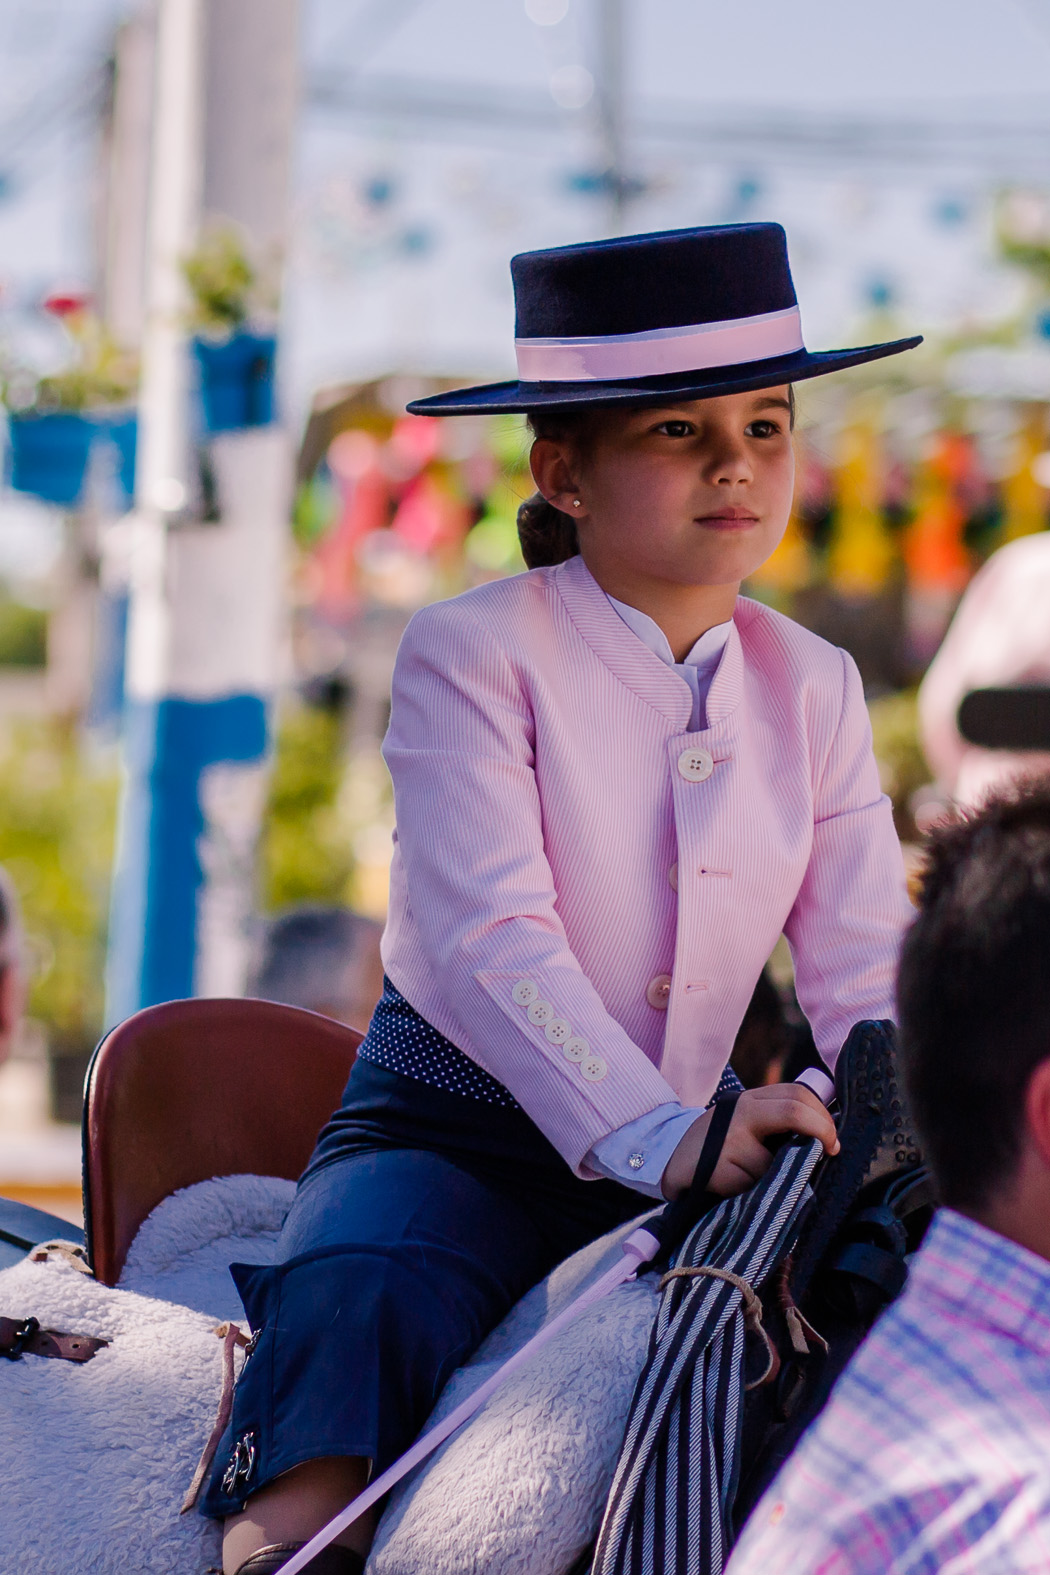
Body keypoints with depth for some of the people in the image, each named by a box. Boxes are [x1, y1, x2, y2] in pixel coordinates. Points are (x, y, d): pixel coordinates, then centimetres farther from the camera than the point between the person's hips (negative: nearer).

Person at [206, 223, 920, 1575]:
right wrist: (661, 1142, -39)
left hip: (691, 1144, 5)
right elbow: (492, 940, -24)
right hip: (454, 1123, -5)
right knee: (369, 1296, -36)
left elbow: (864, 970, 0)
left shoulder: (812, 689, 5)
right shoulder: (471, 653, -11)